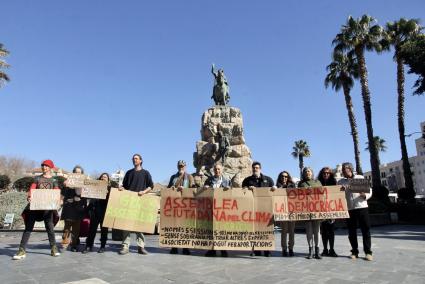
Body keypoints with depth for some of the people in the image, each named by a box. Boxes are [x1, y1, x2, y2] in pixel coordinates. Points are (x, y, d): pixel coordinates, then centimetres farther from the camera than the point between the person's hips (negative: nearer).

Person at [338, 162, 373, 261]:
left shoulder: (361, 178, 6)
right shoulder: (340, 182, 10)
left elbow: (370, 191, 5)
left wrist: (365, 195, -16)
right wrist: (340, 191, -14)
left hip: (362, 207, -1)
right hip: (348, 209, 2)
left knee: (366, 230, 0)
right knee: (351, 231, 5)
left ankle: (368, 252, 9)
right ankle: (354, 252, 16)